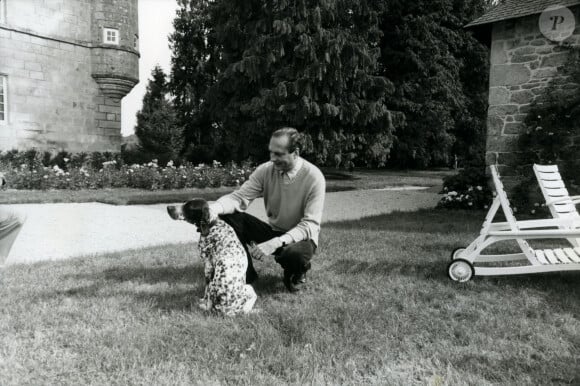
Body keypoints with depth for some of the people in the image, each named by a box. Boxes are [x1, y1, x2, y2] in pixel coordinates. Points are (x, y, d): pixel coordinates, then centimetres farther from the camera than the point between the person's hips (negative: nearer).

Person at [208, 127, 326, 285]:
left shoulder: (314, 177, -21)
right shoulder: (265, 170, -9)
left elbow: (310, 225, -24)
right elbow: (240, 197, -15)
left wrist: (276, 242, -38)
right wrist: (215, 208, -38)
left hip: (300, 237, -3)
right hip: (272, 231, 4)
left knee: (301, 250, -40)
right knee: (229, 216, -17)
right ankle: (247, 273, -4)